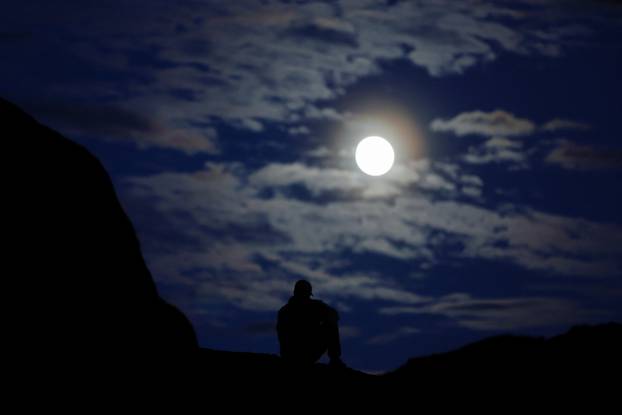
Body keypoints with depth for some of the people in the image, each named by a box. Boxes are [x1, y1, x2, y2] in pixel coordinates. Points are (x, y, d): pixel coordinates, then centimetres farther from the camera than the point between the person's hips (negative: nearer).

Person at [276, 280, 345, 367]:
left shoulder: (283, 311, 3)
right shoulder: (315, 305, -6)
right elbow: (334, 316, 14)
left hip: (289, 359, 4)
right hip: (309, 356, -4)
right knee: (331, 327, 16)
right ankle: (335, 360, 17)